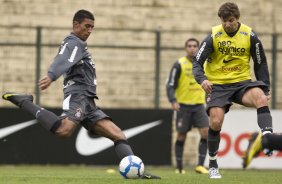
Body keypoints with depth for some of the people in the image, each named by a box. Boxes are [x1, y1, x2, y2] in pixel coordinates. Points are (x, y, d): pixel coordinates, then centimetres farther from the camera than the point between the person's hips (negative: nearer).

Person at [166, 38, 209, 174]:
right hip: (183, 105, -3)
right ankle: (179, 167, 14)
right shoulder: (179, 64, -6)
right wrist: (173, 101, -22)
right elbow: (170, 85, -8)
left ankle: (200, 165, -7)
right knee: (181, 136, 2)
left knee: (205, 132, -12)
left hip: (199, 105, 3)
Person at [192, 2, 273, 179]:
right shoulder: (213, 37, -8)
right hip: (217, 85, -1)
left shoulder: (250, 36, -4)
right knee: (216, 122, -15)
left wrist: (266, 89, 4)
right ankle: (213, 165, 4)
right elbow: (197, 63, -6)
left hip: (242, 82, 1)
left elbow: (261, 64, 8)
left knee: (260, 98, -32)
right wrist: (202, 79, -27)